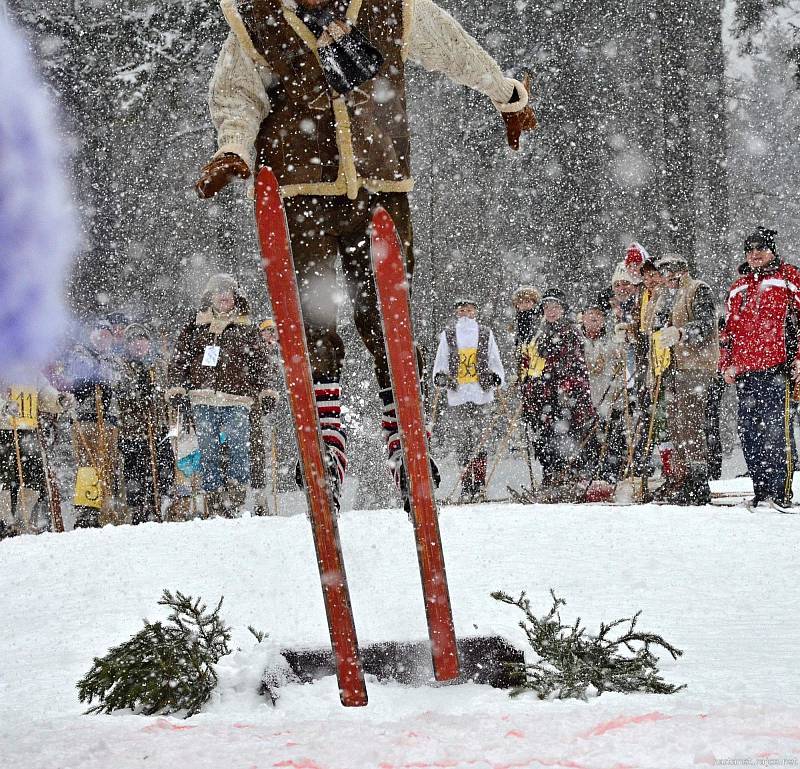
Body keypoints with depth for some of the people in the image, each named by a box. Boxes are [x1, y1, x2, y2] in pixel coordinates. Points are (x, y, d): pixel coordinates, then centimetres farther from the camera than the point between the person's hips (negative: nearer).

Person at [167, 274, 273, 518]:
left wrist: (264, 390, 4)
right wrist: (176, 386, 4)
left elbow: (260, 361, 13)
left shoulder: (246, 328, 12)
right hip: (203, 400, 1)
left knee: (238, 448, -15)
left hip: (236, 401, -1)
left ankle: (236, 493, -8)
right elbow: (180, 358, 16)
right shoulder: (196, 326, 14)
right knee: (208, 450, 0)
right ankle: (215, 501, 3)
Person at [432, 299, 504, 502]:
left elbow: (495, 361, 14)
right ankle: (466, 484, 3)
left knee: (481, 440, -6)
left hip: (482, 394, 0)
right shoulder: (447, 335, 10)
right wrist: (441, 377, -8)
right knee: (461, 442, -2)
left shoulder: (486, 334, 10)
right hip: (456, 396, 0)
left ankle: (479, 482, 1)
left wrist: (495, 377, -3)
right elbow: (440, 362, 11)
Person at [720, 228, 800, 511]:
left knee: (775, 429, -13)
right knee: (749, 432, 3)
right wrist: (727, 363, 15)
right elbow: (730, 329, 27)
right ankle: (761, 491, 9)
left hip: (777, 367, -6)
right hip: (744, 371, 6)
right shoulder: (738, 288, 23)